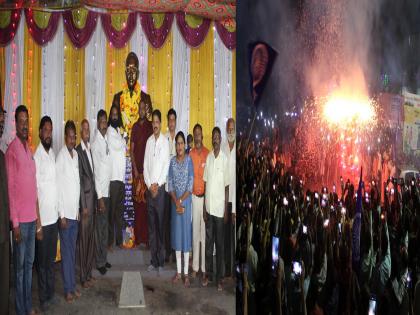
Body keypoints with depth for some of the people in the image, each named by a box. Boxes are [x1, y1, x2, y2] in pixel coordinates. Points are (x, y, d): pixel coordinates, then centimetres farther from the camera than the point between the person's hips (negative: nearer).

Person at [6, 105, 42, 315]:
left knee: (30, 262, 14)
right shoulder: (11, 150, -12)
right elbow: (10, 188, -14)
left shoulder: (29, 150, 12)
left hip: (32, 217, 7)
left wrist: (37, 217, 15)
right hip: (20, 219, -7)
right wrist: (15, 222, -17)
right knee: (19, 265, 2)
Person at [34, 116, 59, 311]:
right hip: (42, 217, -7)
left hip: (54, 215, 7)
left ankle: (51, 292, 28)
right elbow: (34, 189, -16)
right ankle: (43, 297, 16)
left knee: (51, 258, 17)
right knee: (42, 260, 5)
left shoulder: (53, 154, 9)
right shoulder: (37, 156, -14)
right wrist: (38, 222, -17)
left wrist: (59, 211, 11)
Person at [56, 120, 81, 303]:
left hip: (75, 212, 6)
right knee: (66, 252, 2)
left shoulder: (76, 154, 9)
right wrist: (62, 215, -15)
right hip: (65, 213, -6)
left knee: (73, 251, 14)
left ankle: (73, 285, 23)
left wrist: (77, 209, 12)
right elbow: (58, 187, -14)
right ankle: (68, 289, 11)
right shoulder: (61, 156, -12)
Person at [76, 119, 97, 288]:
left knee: (91, 238, 14)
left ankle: (89, 273, 25)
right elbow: (79, 180, -15)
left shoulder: (90, 150, 13)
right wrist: (83, 206, -16)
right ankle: (83, 277, 8)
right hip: (85, 200, -8)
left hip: (93, 198, 8)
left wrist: (93, 201, 13)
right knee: (83, 239, 0)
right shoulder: (78, 151, -13)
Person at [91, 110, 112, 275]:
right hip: (100, 192, -8)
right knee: (100, 227, 1)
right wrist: (100, 197, -17)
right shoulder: (95, 144, -15)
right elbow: (96, 172, -17)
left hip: (107, 190, 8)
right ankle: (100, 262, 11)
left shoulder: (106, 140, 10)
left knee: (105, 226, 15)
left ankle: (104, 258, 26)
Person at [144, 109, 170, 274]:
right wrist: (149, 185, -3)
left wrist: (157, 185, -12)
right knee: (151, 225, 8)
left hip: (160, 188, -4)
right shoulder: (148, 141, 10)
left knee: (160, 224, -2)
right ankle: (153, 261, 15)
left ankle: (161, 262, 4)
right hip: (149, 188, 5)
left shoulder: (165, 141, -4)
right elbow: (145, 165, 8)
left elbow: (166, 165, -8)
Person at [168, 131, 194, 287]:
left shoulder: (189, 160, -6)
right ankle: (178, 272, 17)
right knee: (176, 233, 8)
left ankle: (186, 273, 6)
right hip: (174, 202, 3)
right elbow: (170, 184, 1)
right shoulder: (172, 161, 4)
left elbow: (190, 185, -9)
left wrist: (181, 201, -14)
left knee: (186, 233, 0)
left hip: (186, 201, -3)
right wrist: (176, 202, -11)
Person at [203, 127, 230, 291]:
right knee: (208, 241, 10)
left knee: (219, 243, 4)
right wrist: (204, 207, 3)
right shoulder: (208, 158, 5)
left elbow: (227, 186, -4)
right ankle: (207, 273, 21)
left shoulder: (225, 159, -6)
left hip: (220, 208, -3)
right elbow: (205, 183, 7)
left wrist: (226, 210, -6)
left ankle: (219, 277, 12)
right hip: (209, 207, 3)